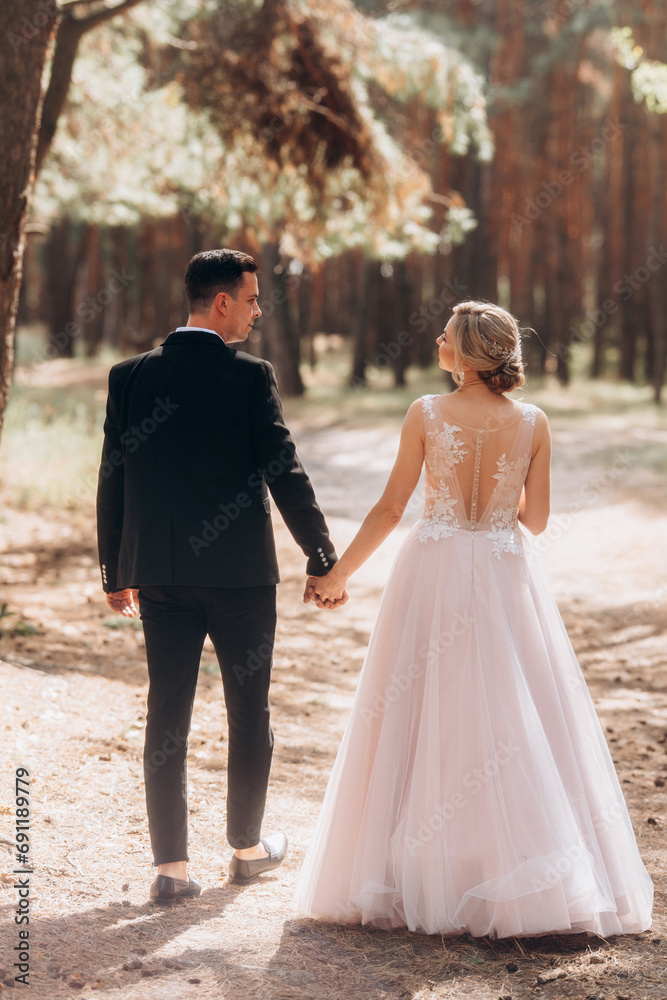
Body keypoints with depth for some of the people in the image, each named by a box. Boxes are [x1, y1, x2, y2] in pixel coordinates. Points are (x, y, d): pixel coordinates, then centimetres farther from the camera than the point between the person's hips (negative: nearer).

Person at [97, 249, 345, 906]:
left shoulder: (130, 376, 2)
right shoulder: (250, 378, -9)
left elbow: (112, 481, 5)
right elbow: (285, 474, -10)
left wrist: (115, 571, 14)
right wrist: (322, 560, 0)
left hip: (159, 573, 3)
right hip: (240, 572, -3)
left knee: (167, 712, 5)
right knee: (248, 710, 13)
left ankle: (171, 866, 5)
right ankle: (247, 847, 27)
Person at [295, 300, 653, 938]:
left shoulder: (426, 414, -7)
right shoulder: (532, 423, -2)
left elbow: (391, 508, -5)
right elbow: (535, 519, 2)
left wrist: (338, 573, 6)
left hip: (434, 575, -1)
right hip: (505, 580, 1)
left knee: (423, 720, 7)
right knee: (513, 720, 7)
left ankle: (419, 879, 11)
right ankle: (529, 878, 8)